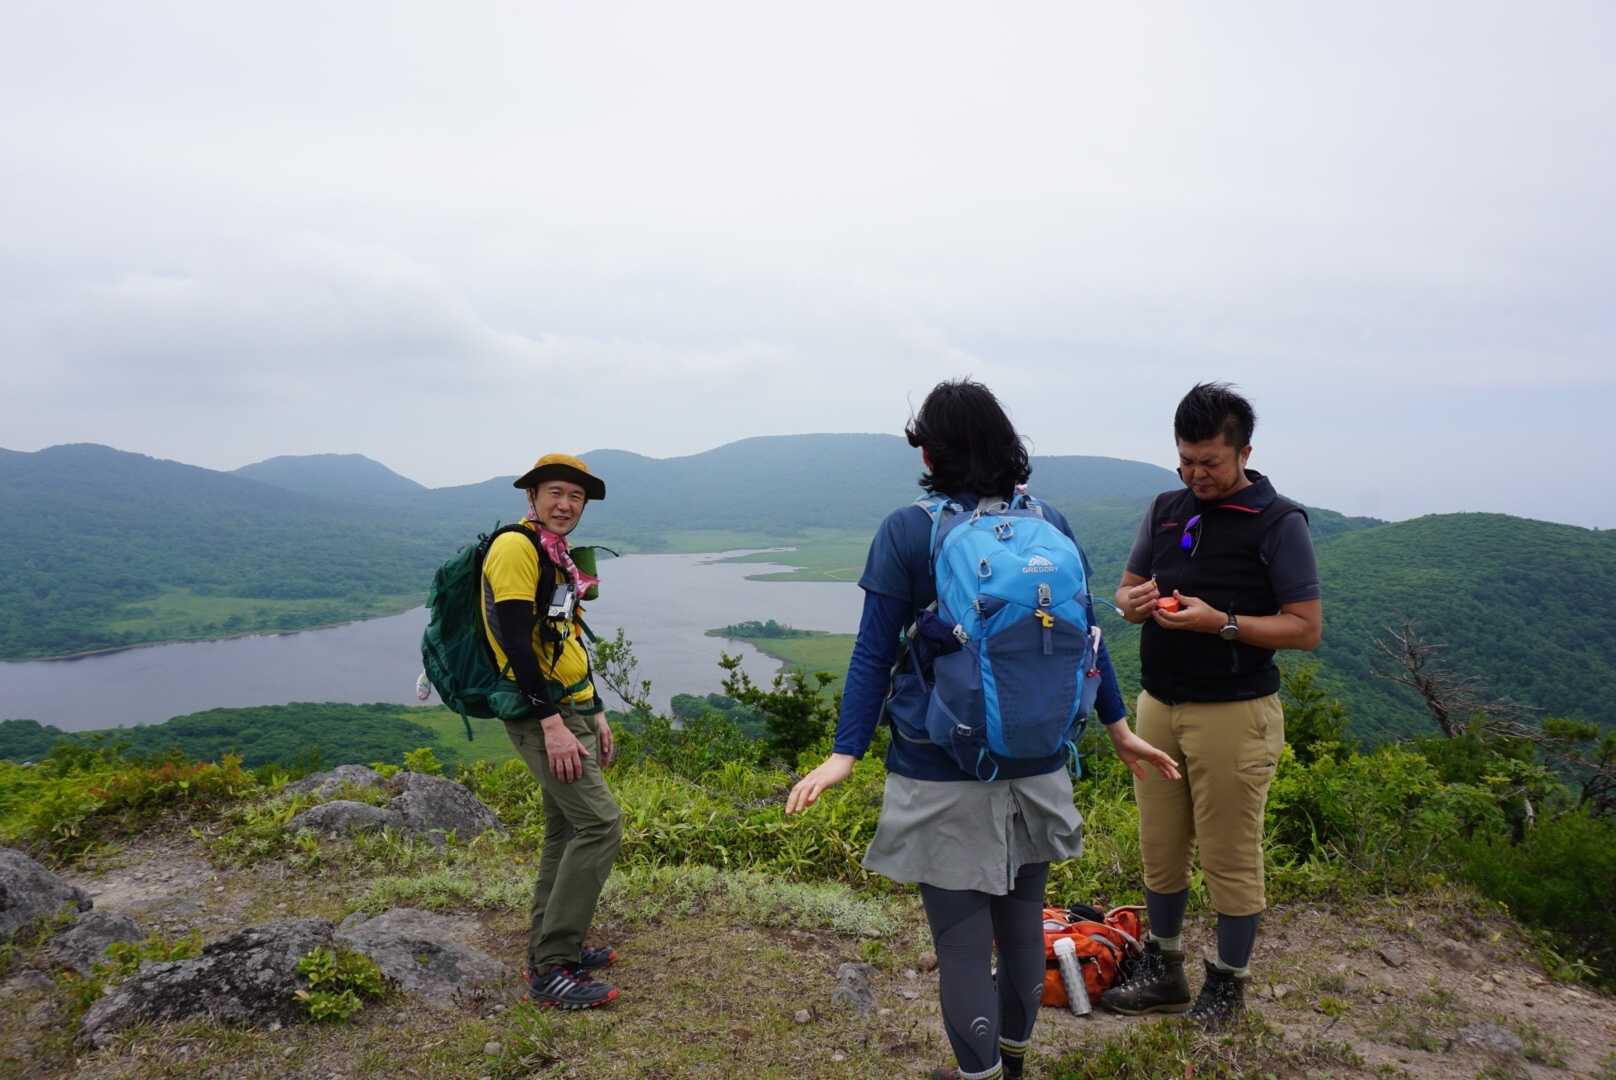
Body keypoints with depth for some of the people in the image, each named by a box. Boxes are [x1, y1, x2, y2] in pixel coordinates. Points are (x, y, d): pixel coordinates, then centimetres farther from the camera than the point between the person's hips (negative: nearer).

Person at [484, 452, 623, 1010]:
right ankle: (552, 970, -6)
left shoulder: (557, 557, 16)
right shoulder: (516, 548, -14)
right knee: (600, 822, -13)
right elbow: (516, 644, -22)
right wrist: (552, 723, -25)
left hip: (571, 711, 10)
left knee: (566, 829, 13)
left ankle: (549, 951, 24)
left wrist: (595, 713, 19)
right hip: (542, 715, -10)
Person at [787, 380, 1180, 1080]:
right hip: (1036, 765, 5)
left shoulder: (906, 532, -10)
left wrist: (845, 753, -11)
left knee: (962, 935, 8)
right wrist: (1118, 728, 15)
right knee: (1022, 919, 21)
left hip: (942, 773, -4)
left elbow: (874, 651, -12)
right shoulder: (1051, 526, 0)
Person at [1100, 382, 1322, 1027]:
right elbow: (1128, 588, 17)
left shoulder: (1279, 522, -8)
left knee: (1230, 859, 6)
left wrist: (1220, 622, -22)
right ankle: (1164, 972, 30)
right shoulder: (1166, 509, 9)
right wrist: (1133, 602, -7)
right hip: (1158, 706, 6)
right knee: (1160, 850, 14)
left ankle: (1227, 987, 24)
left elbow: (1307, 629, -10)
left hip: (1233, 714, -5)